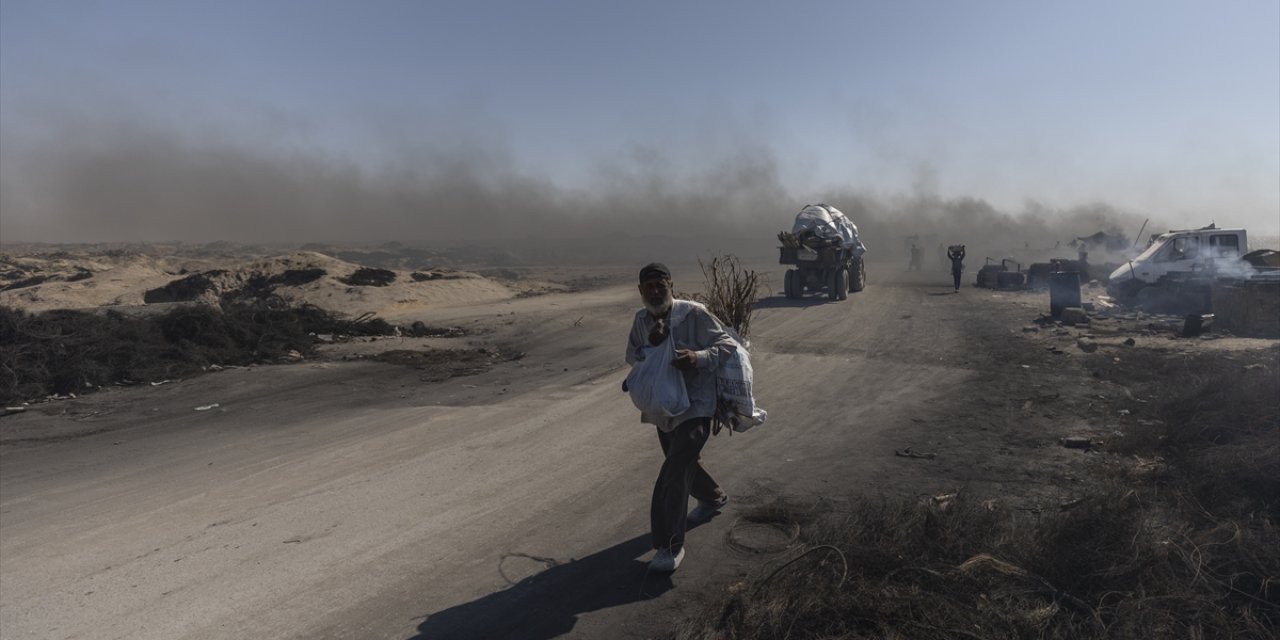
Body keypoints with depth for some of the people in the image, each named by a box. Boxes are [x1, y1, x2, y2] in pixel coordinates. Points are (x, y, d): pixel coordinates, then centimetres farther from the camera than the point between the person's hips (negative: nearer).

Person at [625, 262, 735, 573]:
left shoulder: (693, 313, -16)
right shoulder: (641, 319, 2)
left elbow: (728, 344, -14)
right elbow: (631, 357, 2)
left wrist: (699, 357, -32)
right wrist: (650, 343, -19)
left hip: (694, 406, -7)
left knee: (674, 474, -16)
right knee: (682, 463, 25)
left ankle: (671, 546, -7)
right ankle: (714, 497, 55)